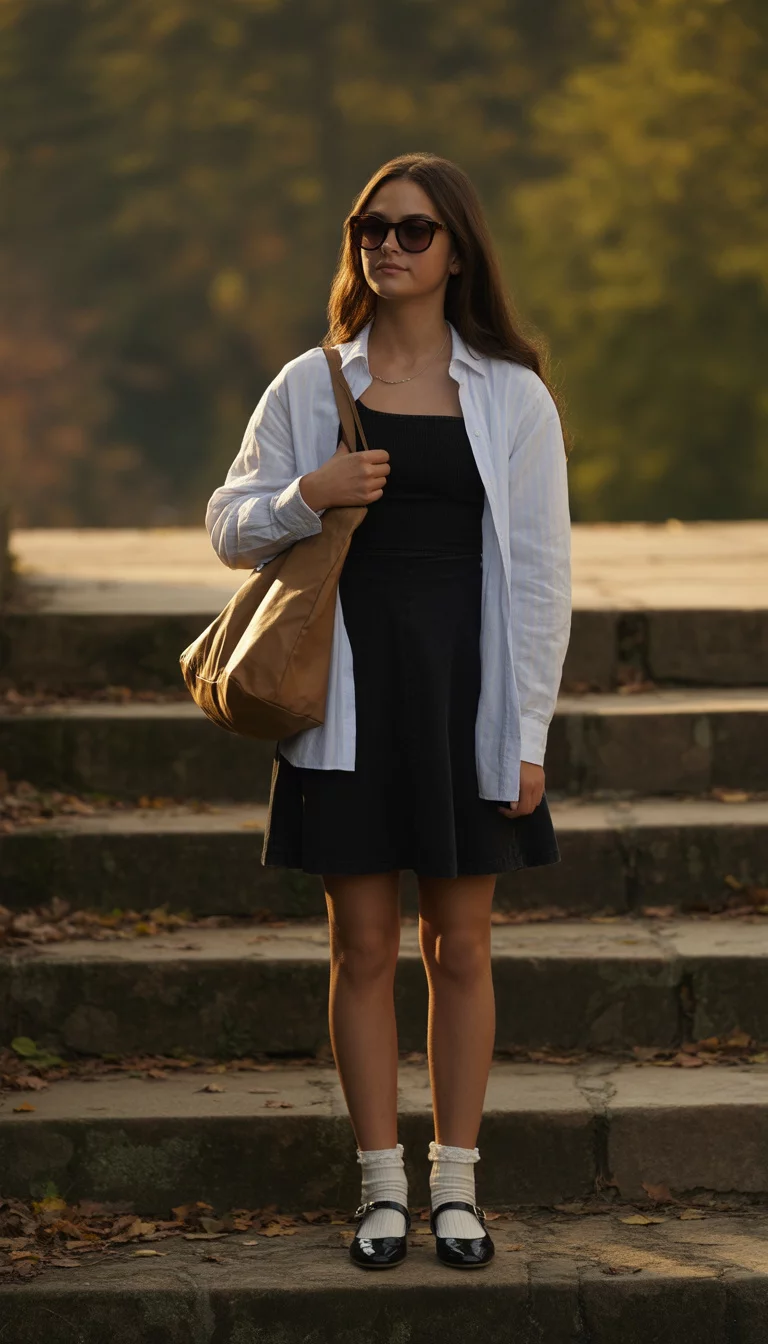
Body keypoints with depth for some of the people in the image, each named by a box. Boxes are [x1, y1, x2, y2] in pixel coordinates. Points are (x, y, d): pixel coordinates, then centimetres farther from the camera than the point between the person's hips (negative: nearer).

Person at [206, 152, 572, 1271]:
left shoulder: (512, 397, 2)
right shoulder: (310, 387, 5)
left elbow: (539, 572, 1)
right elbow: (231, 528, 9)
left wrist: (528, 732, -3)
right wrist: (308, 496, -12)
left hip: (466, 692, -1)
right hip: (349, 695, 1)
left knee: (460, 948, 5)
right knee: (363, 946, 3)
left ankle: (456, 1183, 16)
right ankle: (383, 1187, 12)